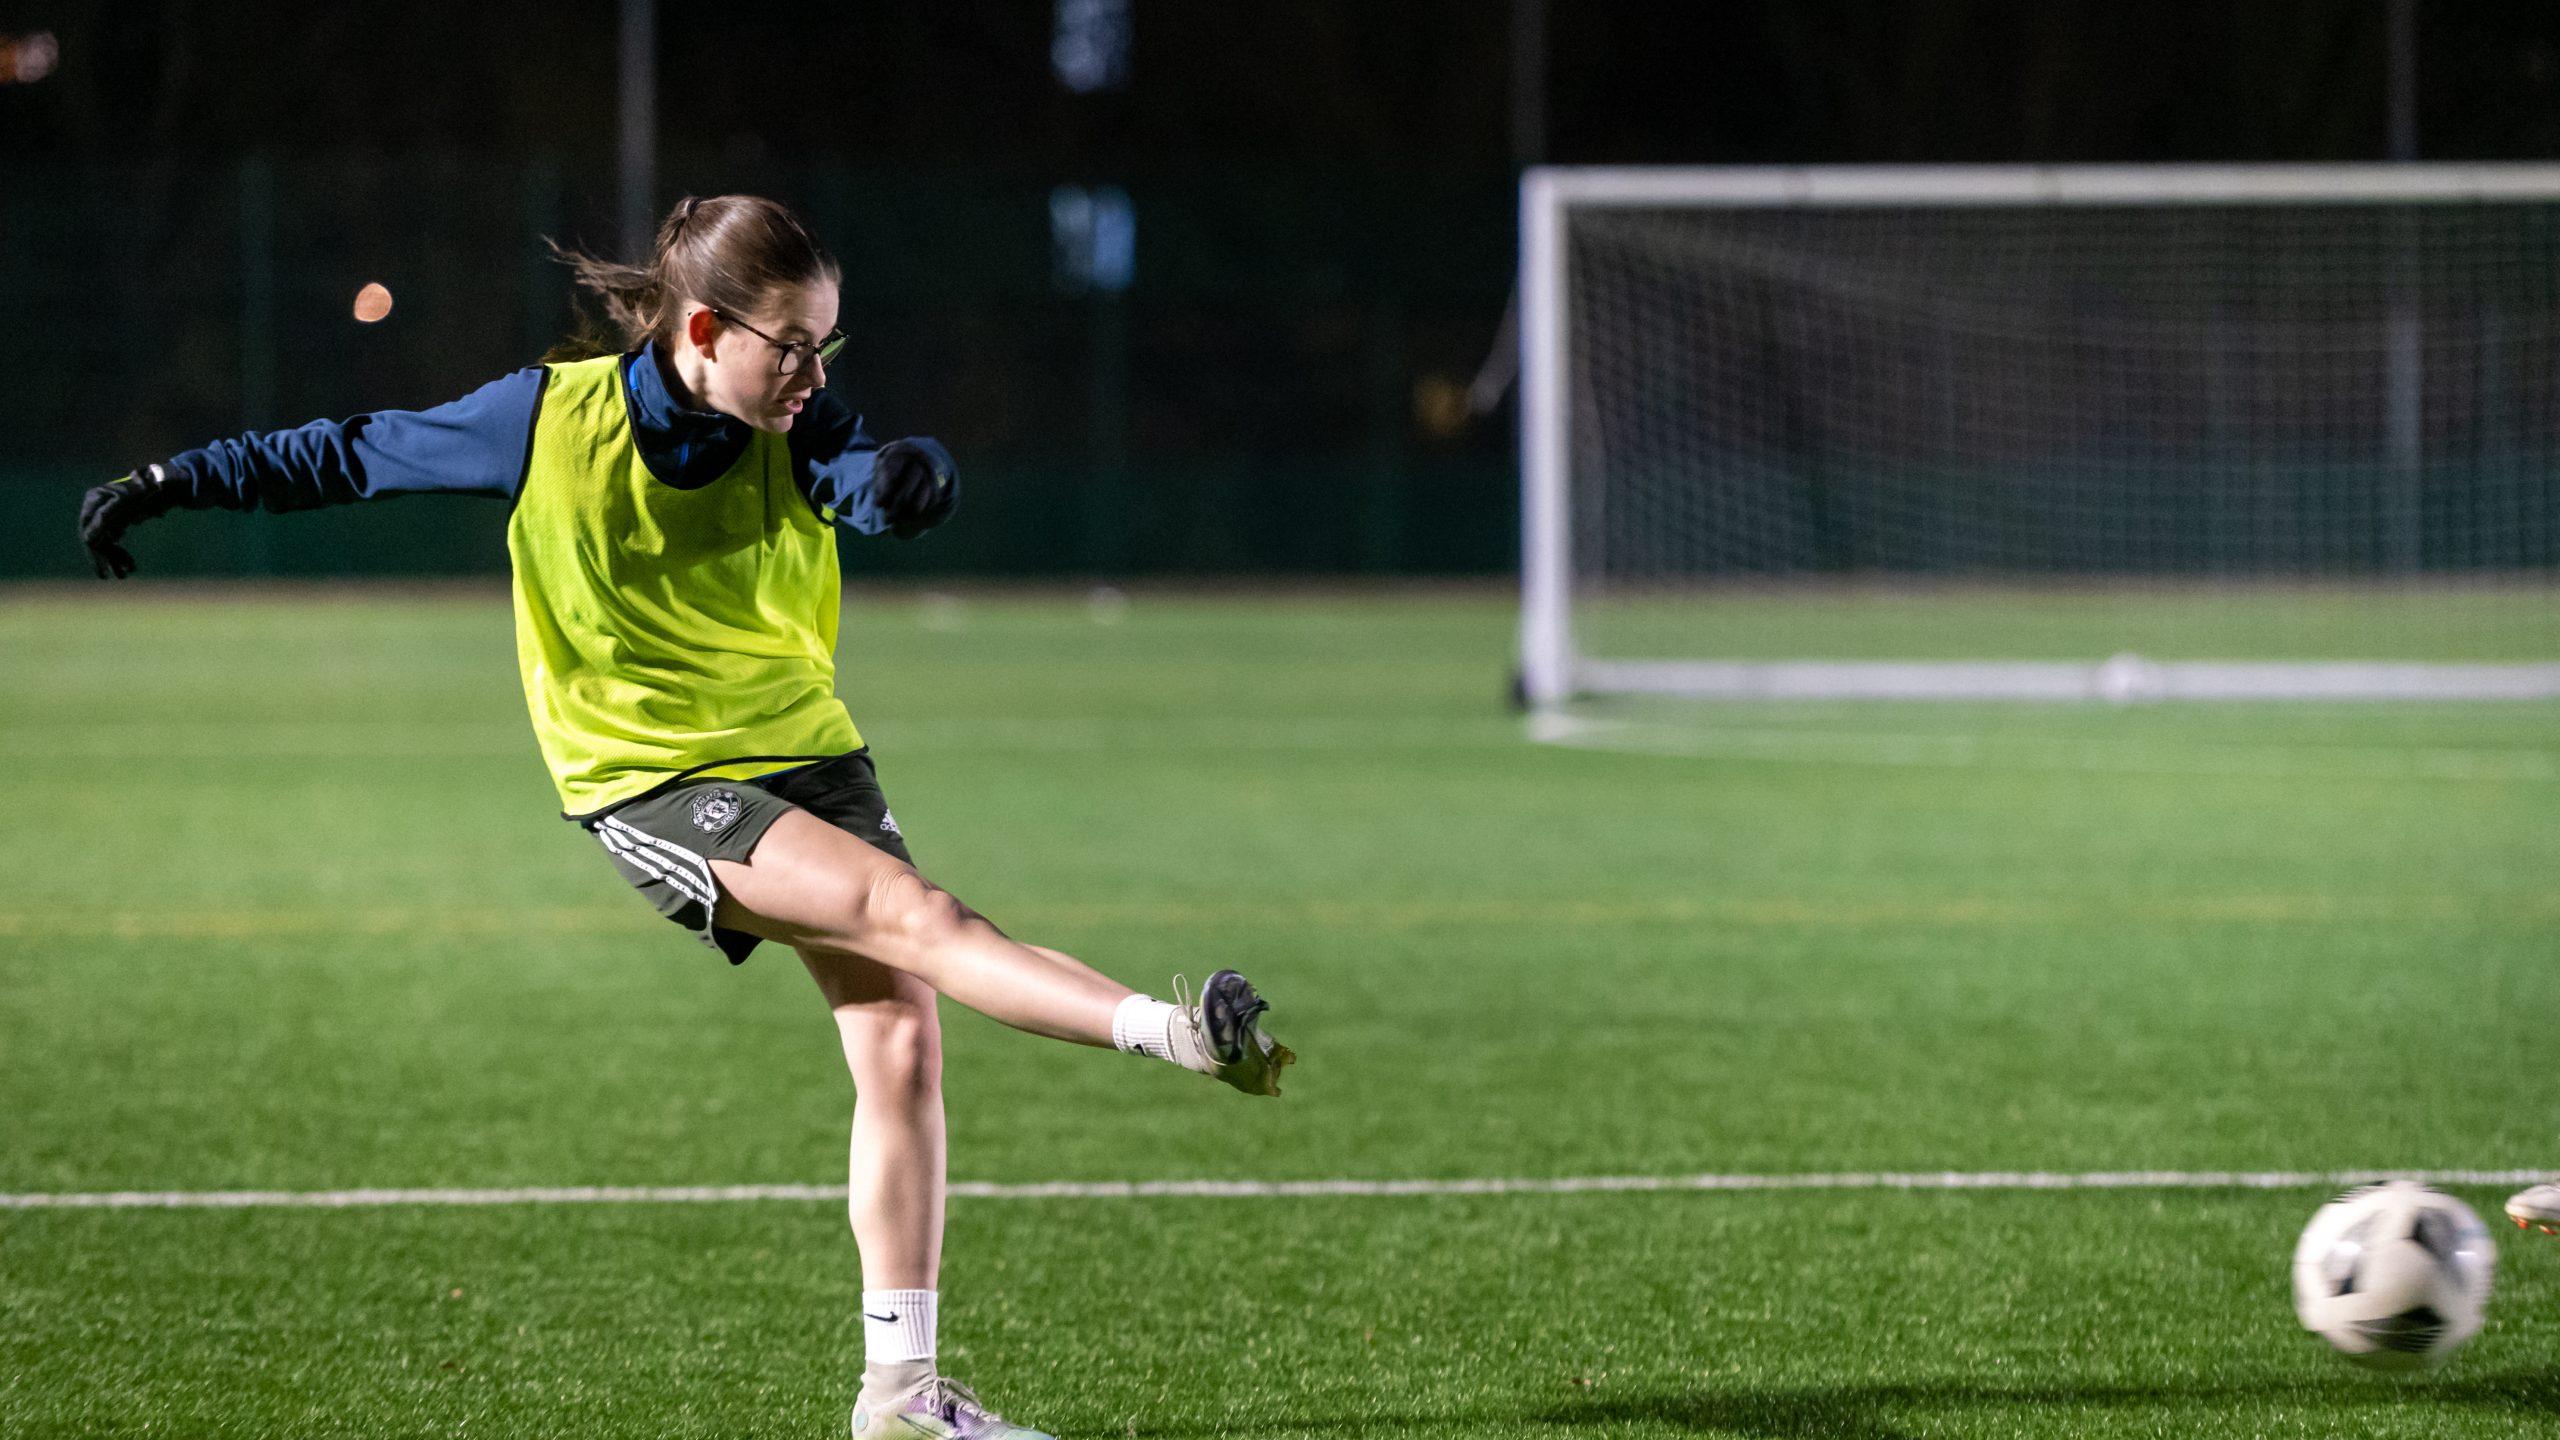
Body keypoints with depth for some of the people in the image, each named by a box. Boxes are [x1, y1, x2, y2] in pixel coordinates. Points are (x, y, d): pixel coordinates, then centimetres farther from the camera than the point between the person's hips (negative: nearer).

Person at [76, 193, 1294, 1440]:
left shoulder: (793, 424, -6)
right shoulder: (552, 418, -13)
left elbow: (871, 478, -27)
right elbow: (361, 454, -1)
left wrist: (910, 476, -51)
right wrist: (172, 485, -1)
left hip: (804, 748, 5)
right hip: (652, 779, -5)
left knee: (900, 1038, -3)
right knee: (916, 914, -27)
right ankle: (1177, 1034, -39)